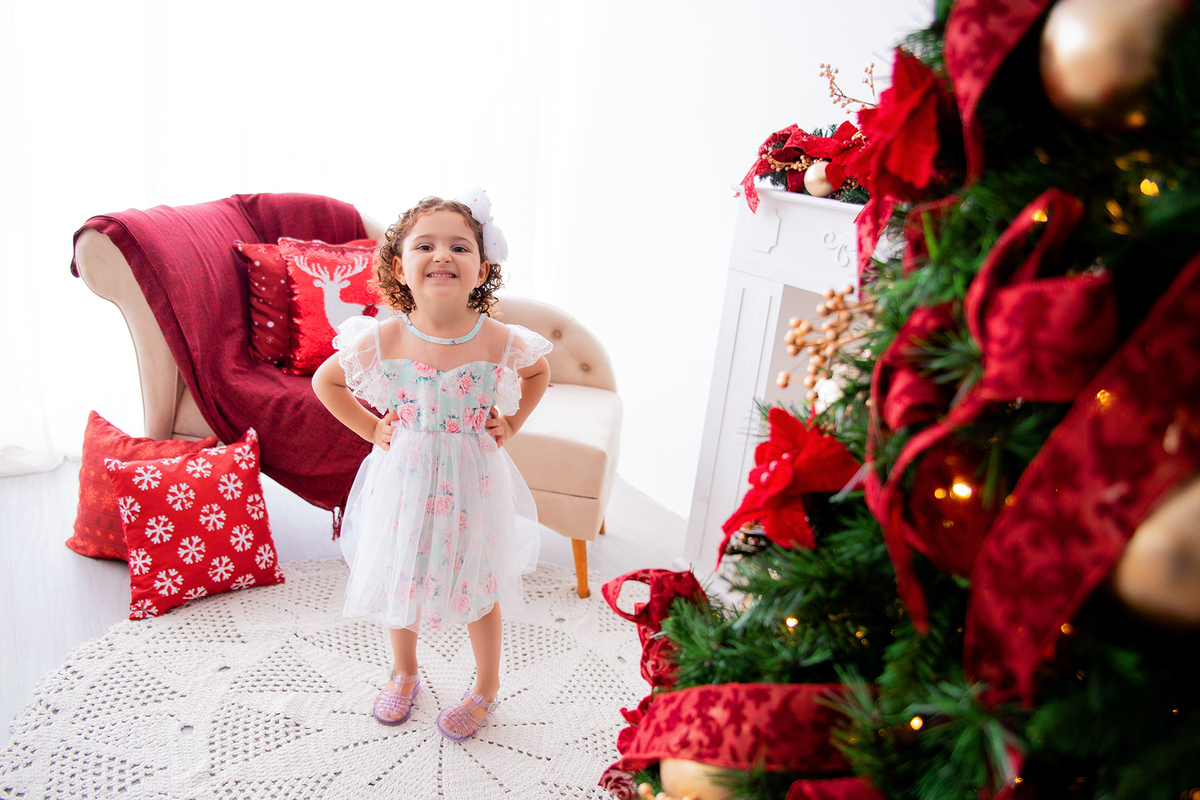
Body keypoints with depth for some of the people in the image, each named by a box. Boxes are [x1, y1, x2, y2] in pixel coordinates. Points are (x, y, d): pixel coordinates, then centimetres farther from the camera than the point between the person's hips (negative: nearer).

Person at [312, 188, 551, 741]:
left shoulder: (501, 342, -19)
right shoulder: (381, 339, -18)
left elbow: (540, 371, 5)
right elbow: (324, 382, 1)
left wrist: (508, 425, -2)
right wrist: (371, 430, -3)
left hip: (474, 481, -1)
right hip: (403, 478, 1)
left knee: (479, 586, 15)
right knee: (399, 577, 20)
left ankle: (486, 686, 42)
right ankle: (404, 673, 50)